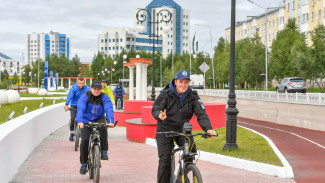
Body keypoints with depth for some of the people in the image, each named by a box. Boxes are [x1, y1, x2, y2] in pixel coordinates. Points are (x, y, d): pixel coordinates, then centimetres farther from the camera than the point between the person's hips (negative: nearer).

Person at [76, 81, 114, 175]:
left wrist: (111, 121, -42)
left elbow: (109, 109, -25)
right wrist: (79, 121, -45)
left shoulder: (104, 97, -11)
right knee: (85, 140, -13)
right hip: (86, 121, 0)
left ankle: (104, 151, -21)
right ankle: (84, 163, 4)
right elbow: (80, 109, -28)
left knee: (103, 127, -34)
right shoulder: (85, 97, -14)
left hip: (99, 119, 0)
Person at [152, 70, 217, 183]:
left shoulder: (193, 96, -5)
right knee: (165, 159, -11)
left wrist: (208, 129, -31)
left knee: (191, 150, -17)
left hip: (183, 129, 2)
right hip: (165, 130, -2)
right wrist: (160, 115, -43)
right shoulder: (166, 94, -11)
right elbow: (155, 109, -18)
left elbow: (201, 114, -13)